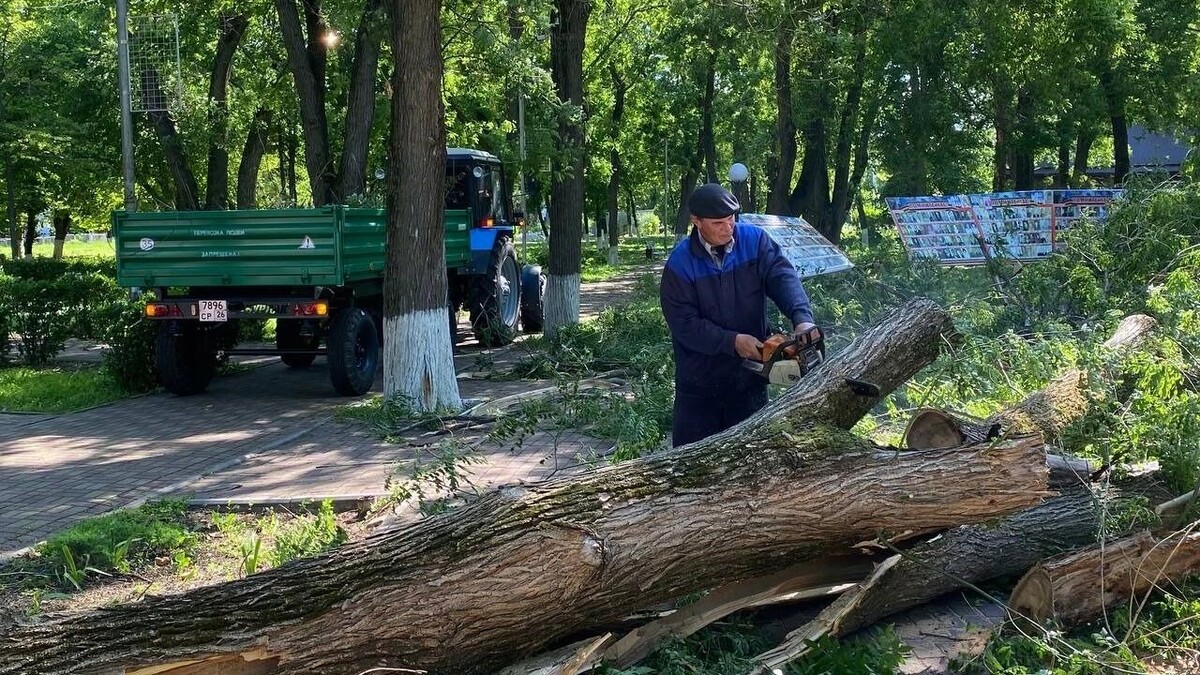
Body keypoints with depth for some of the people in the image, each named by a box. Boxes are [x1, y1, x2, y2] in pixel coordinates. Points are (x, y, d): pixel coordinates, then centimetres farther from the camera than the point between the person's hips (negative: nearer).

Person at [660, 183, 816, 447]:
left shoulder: (755, 240, -5)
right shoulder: (680, 264, -11)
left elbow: (783, 277, -18)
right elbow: (684, 324, -15)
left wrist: (803, 318, -35)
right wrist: (732, 342, -23)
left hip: (749, 376, 2)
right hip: (700, 380, -2)